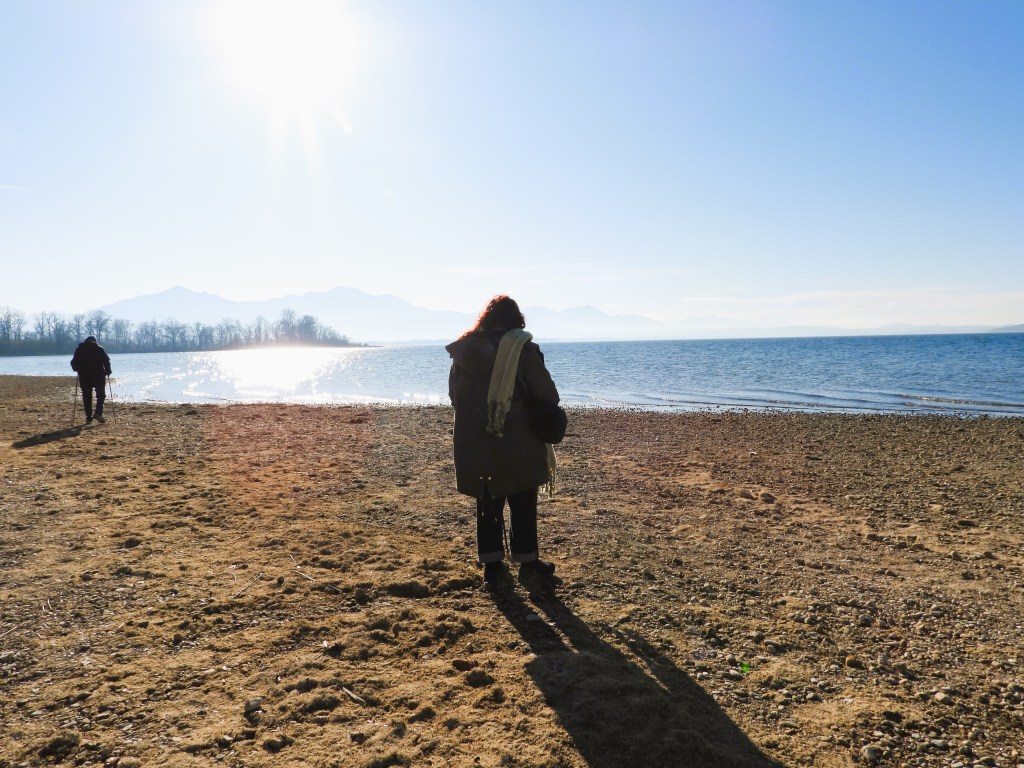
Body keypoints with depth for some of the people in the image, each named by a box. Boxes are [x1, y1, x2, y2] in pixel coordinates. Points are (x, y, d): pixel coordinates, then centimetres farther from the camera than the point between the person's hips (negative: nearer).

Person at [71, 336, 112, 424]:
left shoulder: (79, 349, 11)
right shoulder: (99, 349, 4)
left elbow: (74, 362, 9)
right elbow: (106, 361, -4)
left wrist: (78, 370, 23)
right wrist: (108, 371, 5)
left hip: (84, 376, 2)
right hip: (98, 375, -2)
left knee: (87, 397, 7)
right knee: (101, 395, 4)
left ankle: (88, 418, 5)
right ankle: (98, 413, -14)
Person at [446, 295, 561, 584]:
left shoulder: (462, 351, 3)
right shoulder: (521, 348, -10)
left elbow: (454, 396, 11)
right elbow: (549, 396, -9)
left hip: (473, 445, 4)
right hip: (516, 446, -3)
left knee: (487, 504, 13)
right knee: (523, 504, 10)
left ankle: (492, 563, 19)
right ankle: (528, 561, 19)